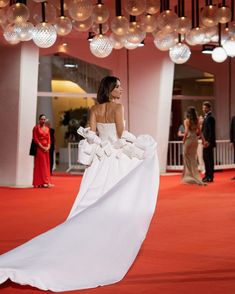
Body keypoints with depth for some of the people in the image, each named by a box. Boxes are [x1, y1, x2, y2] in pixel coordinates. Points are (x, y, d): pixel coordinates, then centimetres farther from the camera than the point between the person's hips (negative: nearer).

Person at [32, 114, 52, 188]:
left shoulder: (47, 128, 13)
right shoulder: (36, 127, -3)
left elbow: (49, 139, 12)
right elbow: (35, 139, -9)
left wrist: (48, 147, -5)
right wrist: (42, 147, -15)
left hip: (46, 149, 6)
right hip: (39, 148, -6)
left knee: (46, 165, 5)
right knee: (40, 165, -5)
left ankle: (46, 182, 9)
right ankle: (40, 183, -4)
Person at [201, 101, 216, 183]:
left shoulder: (210, 117, -13)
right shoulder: (206, 117, 16)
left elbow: (212, 131, -18)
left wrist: (208, 141, -21)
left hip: (209, 142, -10)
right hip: (205, 141, 10)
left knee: (209, 159, -5)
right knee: (206, 158, 13)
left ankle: (210, 177, -1)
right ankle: (207, 175, 20)